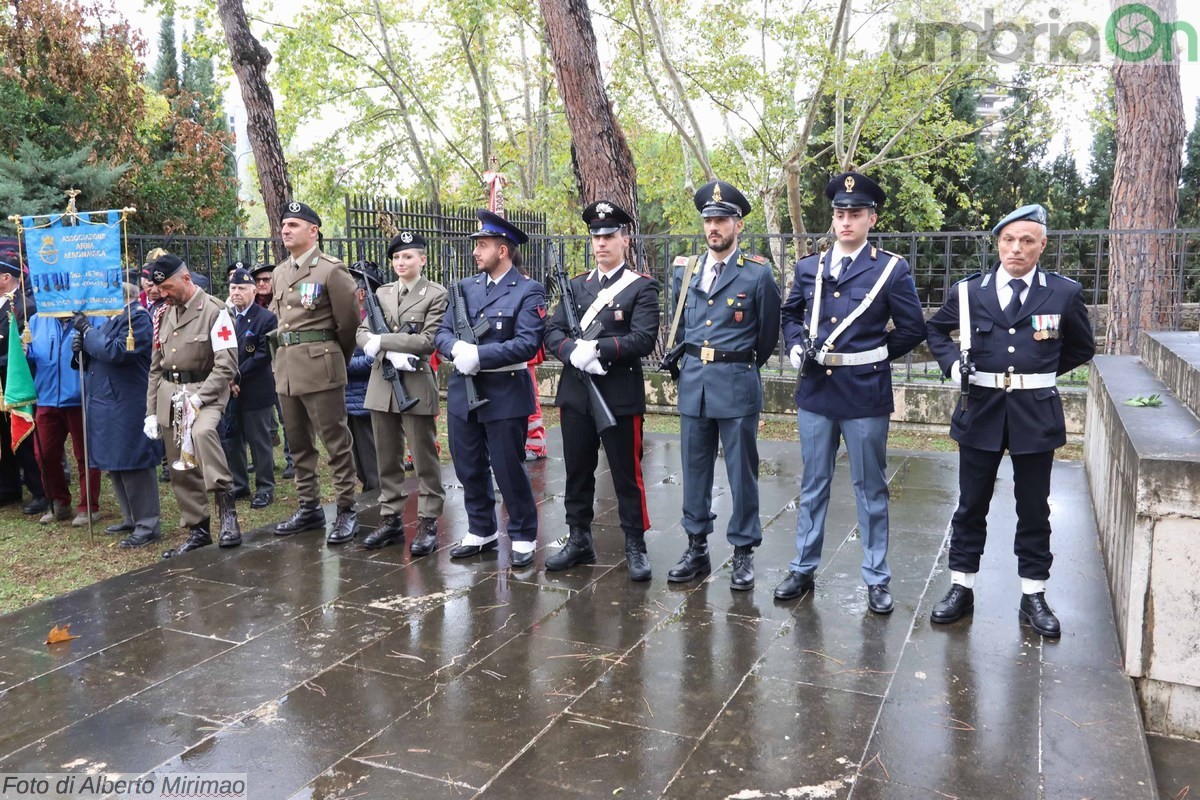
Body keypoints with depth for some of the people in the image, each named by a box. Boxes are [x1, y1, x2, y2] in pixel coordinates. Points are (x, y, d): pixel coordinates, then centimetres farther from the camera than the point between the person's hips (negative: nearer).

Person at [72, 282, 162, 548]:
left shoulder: (137, 317, -11)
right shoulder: (111, 317, 16)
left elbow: (117, 351, -23)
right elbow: (98, 356, 19)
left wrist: (87, 331, -14)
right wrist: (82, 350, -1)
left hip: (126, 404, -10)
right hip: (106, 403, 10)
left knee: (132, 463, -6)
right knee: (115, 464, 15)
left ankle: (148, 524, 1)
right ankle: (132, 518, 26)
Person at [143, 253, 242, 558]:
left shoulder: (214, 310, -8)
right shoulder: (165, 314, 12)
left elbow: (226, 365, -14)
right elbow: (155, 367, 16)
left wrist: (197, 399, -22)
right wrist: (151, 413, 10)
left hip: (204, 390, -6)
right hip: (169, 395, 7)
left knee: (202, 432, -37)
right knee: (180, 470, 7)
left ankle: (227, 508, -29)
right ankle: (198, 530, 19)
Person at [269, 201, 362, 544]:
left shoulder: (331, 270, -8)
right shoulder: (279, 273, 13)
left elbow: (349, 322, -4)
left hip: (320, 366, -8)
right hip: (286, 366, 8)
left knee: (336, 441, -2)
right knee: (298, 443, 13)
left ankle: (346, 511, 6)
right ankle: (310, 507, 24)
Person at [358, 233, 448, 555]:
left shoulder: (435, 295, -2)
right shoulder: (381, 293, 12)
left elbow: (428, 340, -12)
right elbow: (362, 333, 5)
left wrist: (382, 341, -12)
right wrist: (392, 353, -14)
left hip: (416, 385, -5)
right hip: (382, 383, 5)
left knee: (424, 459, 1)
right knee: (387, 458, 10)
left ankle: (428, 523, 7)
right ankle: (392, 519, 20)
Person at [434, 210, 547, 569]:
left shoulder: (529, 290, -8)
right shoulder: (465, 287, 11)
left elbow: (527, 343, -19)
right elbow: (442, 332, 7)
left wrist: (479, 354, -24)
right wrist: (457, 348, -16)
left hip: (504, 394, -6)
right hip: (463, 391, 6)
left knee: (509, 469, 2)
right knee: (469, 468, 14)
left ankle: (523, 538, 18)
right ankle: (481, 532, 30)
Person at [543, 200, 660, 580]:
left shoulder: (642, 287, -2)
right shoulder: (576, 285, 12)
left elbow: (644, 339, -15)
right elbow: (552, 332, 5)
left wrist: (597, 347, -22)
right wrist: (573, 350, -16)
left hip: (620, 396, -5)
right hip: (575, 395, 5)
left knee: (627, 475, 4)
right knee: (577, 473, 13)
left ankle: (635, 547, 15)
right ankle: (579, 541, 26)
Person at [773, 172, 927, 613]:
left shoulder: (892, 269, -3)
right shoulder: (808, 267, 7)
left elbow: (913, 329, 1)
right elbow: (790, 314, 19)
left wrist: (871, 357, -3)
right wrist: (795, 347, 2)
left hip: (865, 394, -3)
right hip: (815, 392, 3)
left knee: (870, 490, 8)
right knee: (813, 486, 13)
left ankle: (877, 579, 20)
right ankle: (803, 568, 25)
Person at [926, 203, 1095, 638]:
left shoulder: (1065, 293, -1)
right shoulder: (969, 291, -1)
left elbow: (1082, 348, 13)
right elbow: (935, 330, 16)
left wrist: (1040, 372, 5)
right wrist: (952, 363, -1)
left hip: (1036, 415, 0)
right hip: (981, 410, 1)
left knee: (1034, 509, 10)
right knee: (971, 505, 9)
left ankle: (1033, 597, 22)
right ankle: (961, 588, 22)